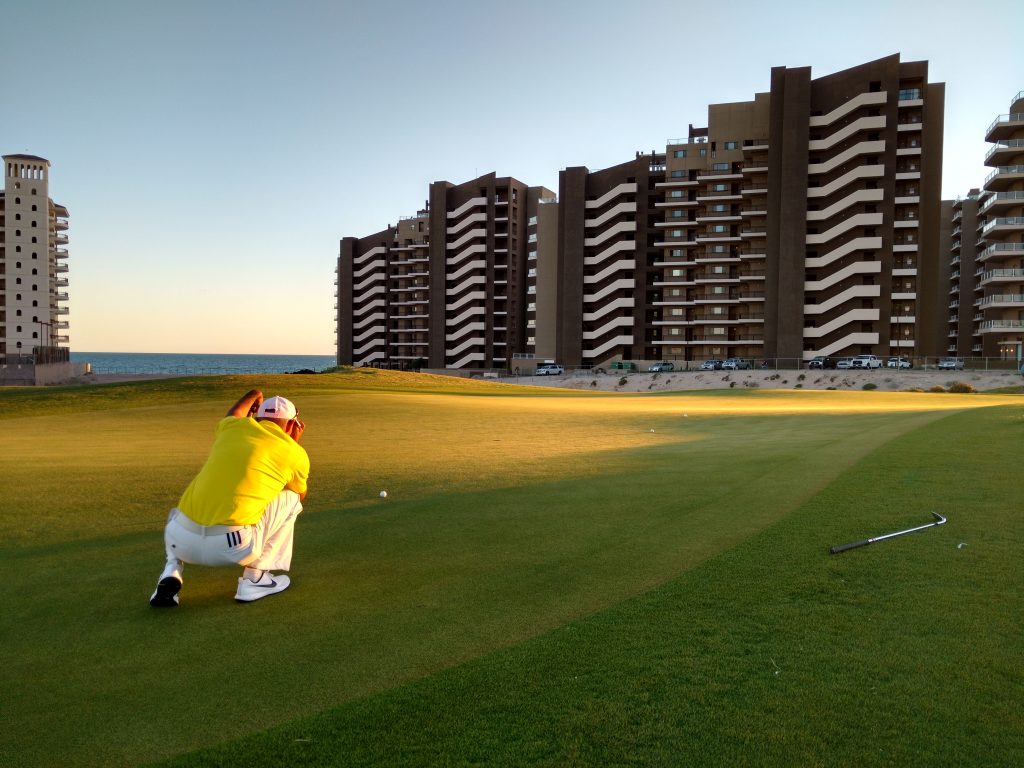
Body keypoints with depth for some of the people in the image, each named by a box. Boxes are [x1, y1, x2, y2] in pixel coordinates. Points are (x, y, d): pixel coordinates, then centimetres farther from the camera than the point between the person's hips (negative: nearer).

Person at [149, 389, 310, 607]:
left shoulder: (232, 426, 15)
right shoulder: (295, 453, 8)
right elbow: (299, 496, 29)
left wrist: (254, 395, 63)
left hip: (180, 541, 4)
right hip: (233, 546, -4)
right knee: (289, 499, 21)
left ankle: (172, 571, 13)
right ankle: (254, 578, 14)